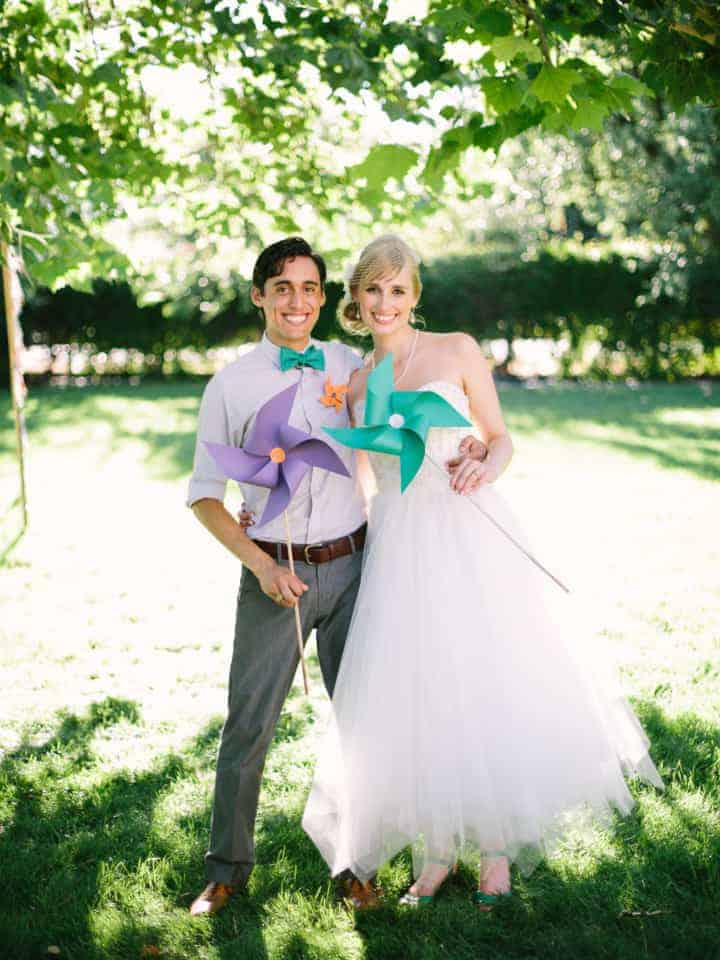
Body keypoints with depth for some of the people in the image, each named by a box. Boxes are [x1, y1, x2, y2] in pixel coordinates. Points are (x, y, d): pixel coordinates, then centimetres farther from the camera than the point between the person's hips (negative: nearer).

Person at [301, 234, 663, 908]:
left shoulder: (457, 351, 3)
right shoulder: (353, 383, 11)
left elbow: (501, 437, 6)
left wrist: (486, 467, -16)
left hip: (470, 535, -2)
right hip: (398, 544, 2)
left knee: (489, 682, -3)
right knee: (413, 696, 0)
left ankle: (496, 846, 15)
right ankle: (434, 852, 17)